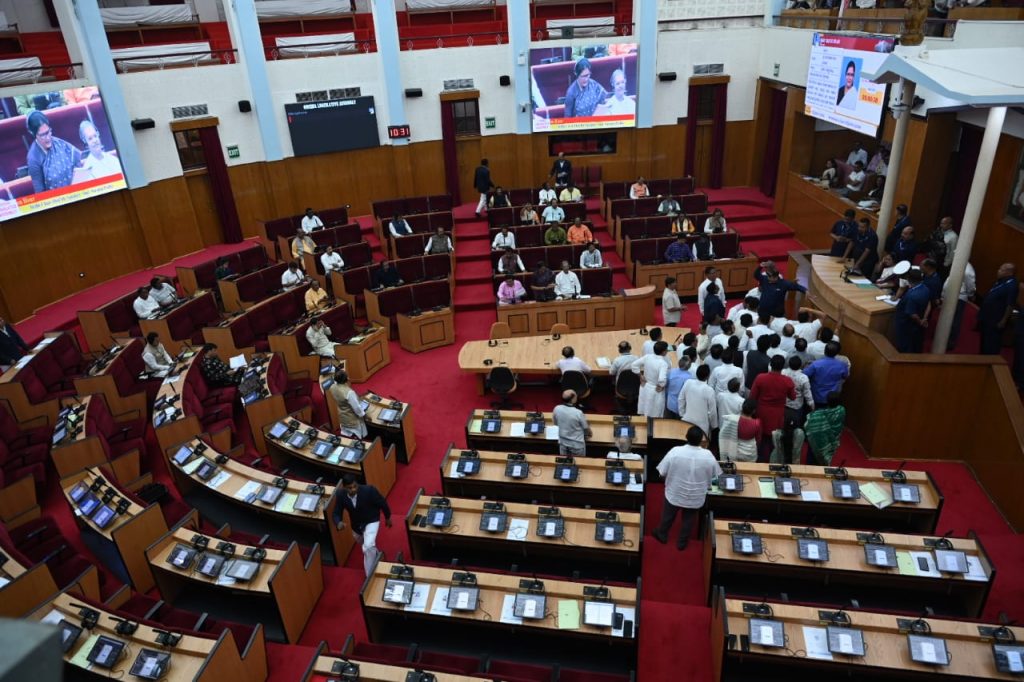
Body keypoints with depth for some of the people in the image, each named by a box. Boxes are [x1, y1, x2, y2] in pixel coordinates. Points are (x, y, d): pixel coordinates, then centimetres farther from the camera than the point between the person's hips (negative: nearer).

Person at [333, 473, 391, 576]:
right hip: (356, 524, 5)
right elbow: (337, 513, -11)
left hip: (371, 521, -5)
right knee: (365, 546, 29)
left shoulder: (369, 490, -33)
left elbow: (382, 503, -17)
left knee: (368, 547, -25)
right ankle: (376, 554, 63)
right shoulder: (341, 497, -23)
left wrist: (388, 518, -1)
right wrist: (338, 523, -35)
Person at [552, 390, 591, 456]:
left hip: (563, 443, 4)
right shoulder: (578, 413, -28)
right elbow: (586, 428, -10)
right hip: (577, 444, -4)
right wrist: (590, 433, 14)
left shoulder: (556, 409, -16)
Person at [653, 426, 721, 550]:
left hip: (674, 493, 0)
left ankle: (662, 535, 48)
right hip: (696, 497, 1)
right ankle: (682, 543, 44)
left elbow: (662, 472, -15)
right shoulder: (708, 455, -21)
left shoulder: (675, 451, -25)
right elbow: (715, 475, -4)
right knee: (688, 520, 25)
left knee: (668, 516, 26)